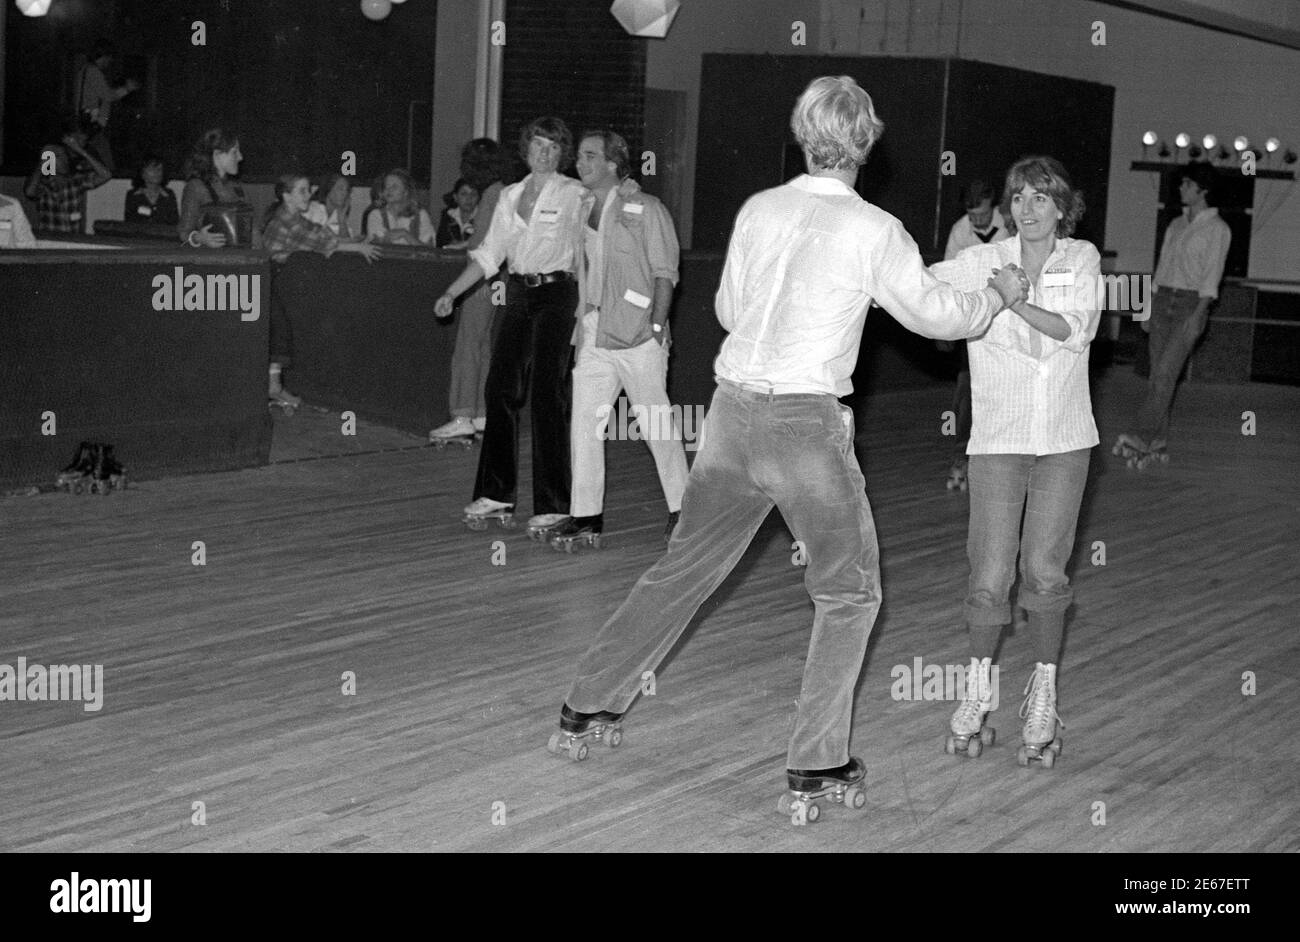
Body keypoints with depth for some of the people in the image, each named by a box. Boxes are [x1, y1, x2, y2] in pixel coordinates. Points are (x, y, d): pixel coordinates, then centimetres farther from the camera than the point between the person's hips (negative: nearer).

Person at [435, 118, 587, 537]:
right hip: (518, 296, 6)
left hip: (556, 294, -6)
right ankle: (495, 494, 15)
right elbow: (489, 254, 15)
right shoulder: (510, 196, 15)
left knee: (548, 397, -8)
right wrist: (451, 293, 10)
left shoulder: (574, 194, 0)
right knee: (500, 391, 4)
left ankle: (552, 505, -2)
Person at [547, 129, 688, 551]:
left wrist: (656, 327, -13)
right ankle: (586, 516, 6)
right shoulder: (583, 210, 14)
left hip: (637, 336, -6)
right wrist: (582, 324, 12)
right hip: (592, 335, 6)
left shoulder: (645, 210, -4)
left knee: (658, 425, 2)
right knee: (584, 423, 0)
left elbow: (664, 273, -5)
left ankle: (681, 509, 17)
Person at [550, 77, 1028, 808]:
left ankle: (586, 708, 23)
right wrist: (1000, 294, 19)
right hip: (807, 420, -5)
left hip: (734, 410, 5)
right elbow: (934, 314, 2)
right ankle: (817, 761, 10)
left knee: (685, 568, 19)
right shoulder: (874, 231, -8)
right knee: (850, 593, 12)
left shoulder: (759, 210, 4)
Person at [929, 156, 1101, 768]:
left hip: (1064, 440, 1)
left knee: (1044, 569, -2)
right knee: (991, 575, -5)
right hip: (998, 440, -1)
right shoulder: (982, 262, -2)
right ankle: (978, 689, 17)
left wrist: (1013, 300, -23)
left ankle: (1043, 695, 17)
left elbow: (1077, 330, -11)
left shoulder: (1082, 259, 3)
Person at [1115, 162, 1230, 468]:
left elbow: (1212, 275, -11)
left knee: (1166, 372, -17)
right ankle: (1156, 445, 7)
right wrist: (1149, 309, 15)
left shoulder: (1217, 229, -3)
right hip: (1162, 300, 6)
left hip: (1191, 303, -6)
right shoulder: (1176, 225, 17)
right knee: (1157, 374, 3)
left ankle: (1140, 439, -24)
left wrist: (1198, 314, -21)